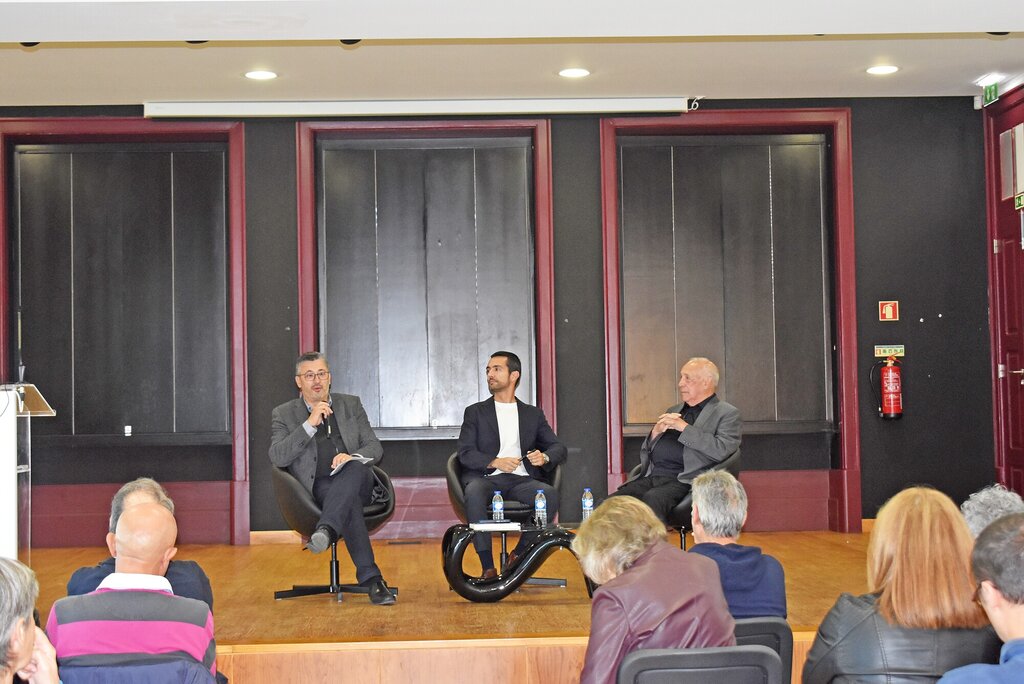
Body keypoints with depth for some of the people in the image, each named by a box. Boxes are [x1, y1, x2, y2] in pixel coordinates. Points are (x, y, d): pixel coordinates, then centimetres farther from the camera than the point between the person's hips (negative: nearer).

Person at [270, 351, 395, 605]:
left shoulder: (351, 405, 21)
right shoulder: (283, 415, 13)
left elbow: (375, 448, 14)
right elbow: (277, 457, -4)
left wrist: (353, 457, -10)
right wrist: (310, 424, -12)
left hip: (357, 482, 2)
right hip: (319, 487, -2)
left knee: (356, 467, -37)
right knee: (350, 499, -39)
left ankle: (326, 530, -54)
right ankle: (371, 579, -46)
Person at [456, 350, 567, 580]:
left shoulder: (533, 414, 21)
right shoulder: (475, 412, 16)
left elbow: (559, 448, 12)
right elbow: (465, 453, 3)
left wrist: (544, 457, -13)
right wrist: (496, 462, -16)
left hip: (521, 480, 2)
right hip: (486, 478, -1)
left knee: (550, 494, -30)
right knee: (474, 492, -37)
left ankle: (519, 554, -12)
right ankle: (488, 567, -30)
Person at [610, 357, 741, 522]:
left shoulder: (727, 414, 9)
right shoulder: (674, 411, 29)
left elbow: (721, 450, -11)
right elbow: (645, 453, 27)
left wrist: (684, 427, -9)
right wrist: (655, 432, 5)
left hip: (684, 481, -6)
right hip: (651, 477, 6)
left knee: (653, 499, -38)